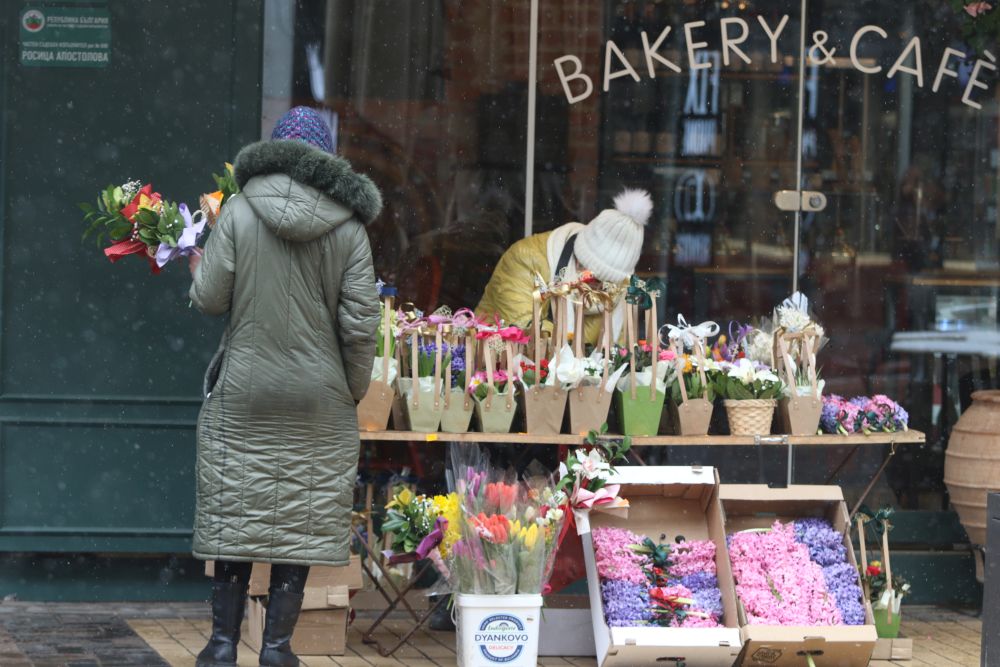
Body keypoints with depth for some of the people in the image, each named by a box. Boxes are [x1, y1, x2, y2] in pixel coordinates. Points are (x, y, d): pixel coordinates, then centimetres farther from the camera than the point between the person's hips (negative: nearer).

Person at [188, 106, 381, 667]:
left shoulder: (239, 213, -6)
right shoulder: (349, 228, -4)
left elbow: (209, 299, -6)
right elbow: (360, 323, -5)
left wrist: (199, 270, 16)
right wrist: (355, 391, 8)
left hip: (244, 392, 0)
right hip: (320, 399, 0)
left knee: (234, 512, 8)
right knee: (303, 518, 7)